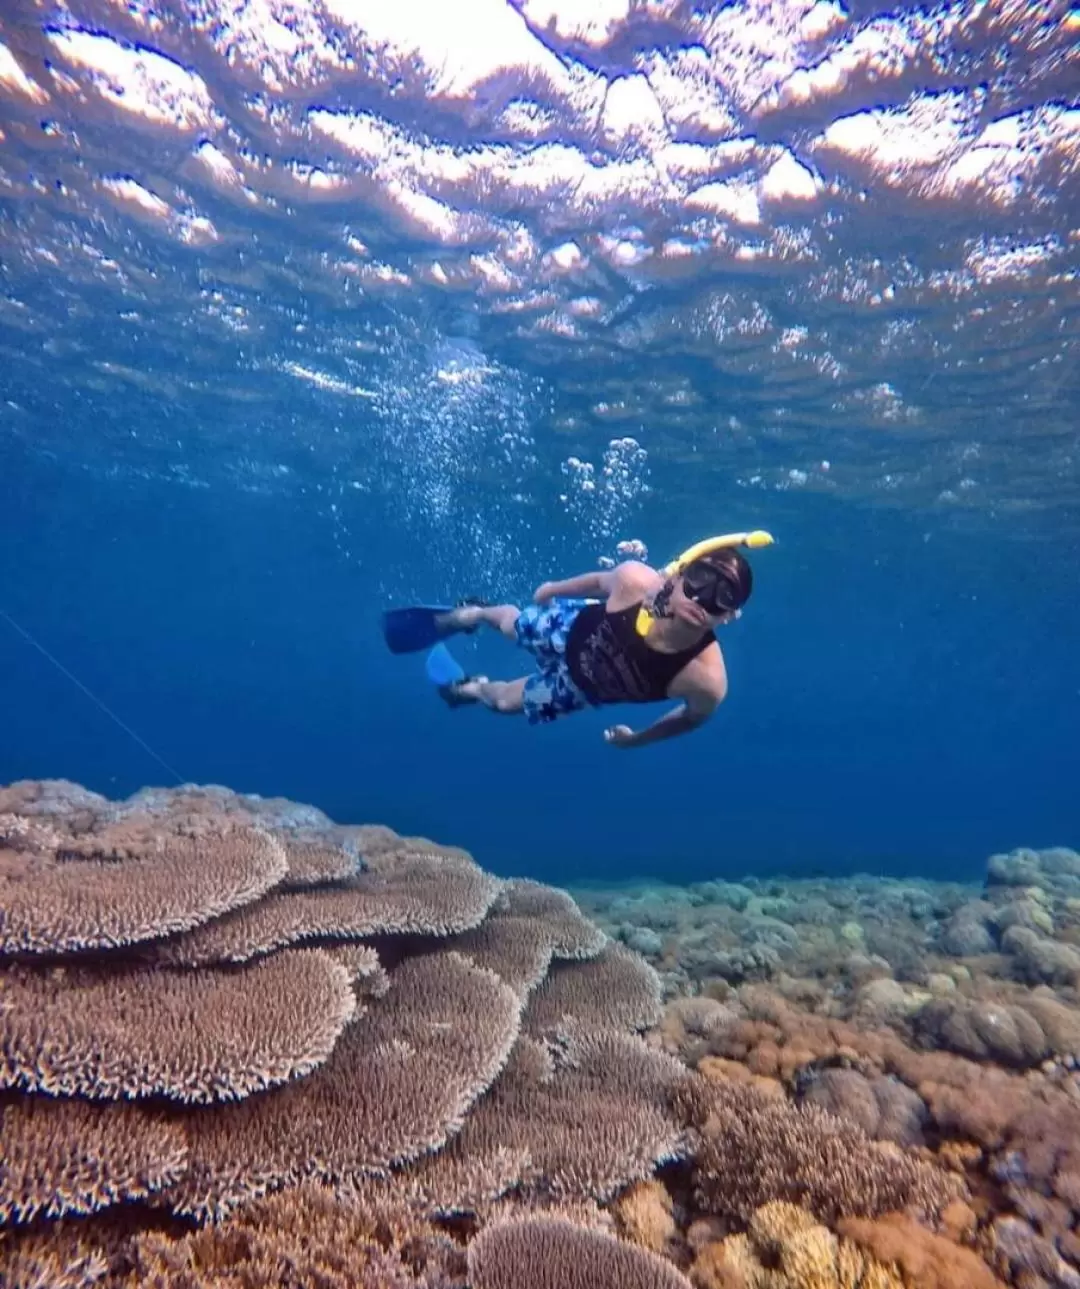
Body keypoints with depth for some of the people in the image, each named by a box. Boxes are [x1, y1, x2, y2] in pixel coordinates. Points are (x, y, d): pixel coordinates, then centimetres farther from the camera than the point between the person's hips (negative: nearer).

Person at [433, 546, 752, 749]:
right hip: (574, 628, 0)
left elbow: (694, 715, -16)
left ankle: (470, 689, 59)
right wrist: (554, 589, 6)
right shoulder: (636, 581, -40)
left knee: (503, 701, 21)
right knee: (511, 625, 31)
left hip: (585, 687, 1)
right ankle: (473, 613, 69)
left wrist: (636, 739, 0)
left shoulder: (707, 680, -43)